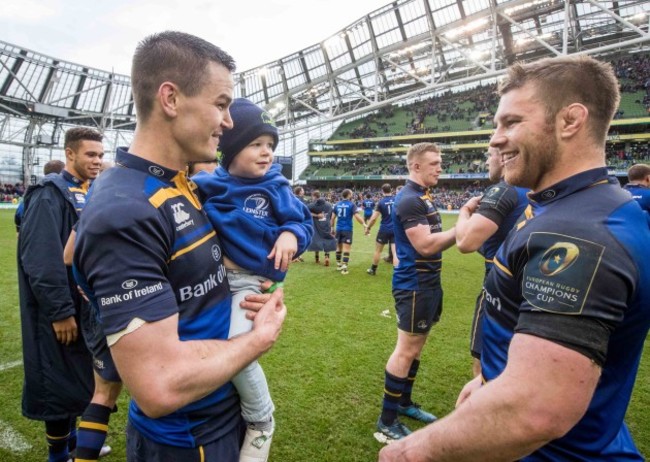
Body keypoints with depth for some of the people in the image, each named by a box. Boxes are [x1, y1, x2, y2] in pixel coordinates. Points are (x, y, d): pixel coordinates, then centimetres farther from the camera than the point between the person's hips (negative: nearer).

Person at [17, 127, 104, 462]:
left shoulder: (90, 193, 10)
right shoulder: (50, 193, -16)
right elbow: (41, 259, -22)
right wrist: (59, 311, -22)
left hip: (86, 302, 8)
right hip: (62, 308, -8)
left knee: (78, 374, 20)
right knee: (60, 379, 6)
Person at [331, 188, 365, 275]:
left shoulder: (337, 204, 6)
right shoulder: (351, 204, -7)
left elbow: (333, 217, 9)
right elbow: (357, 216, -17)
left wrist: (332, 227, 18)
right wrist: (364, 224, -13)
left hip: (338, 229, 5)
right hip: (347, 229, -5)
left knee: (339, 247, 17)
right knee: (346, 248, -3)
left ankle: (338, 265, 29)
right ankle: (344, 267, -9)